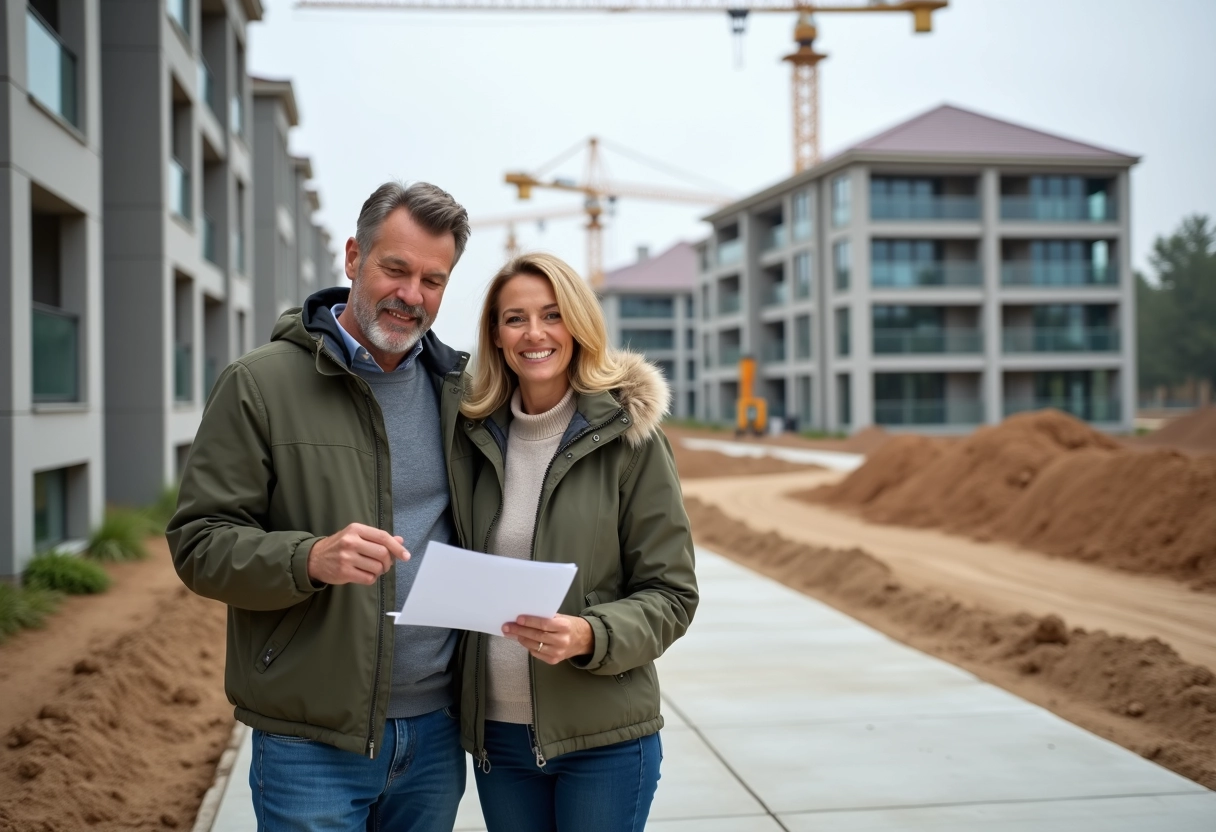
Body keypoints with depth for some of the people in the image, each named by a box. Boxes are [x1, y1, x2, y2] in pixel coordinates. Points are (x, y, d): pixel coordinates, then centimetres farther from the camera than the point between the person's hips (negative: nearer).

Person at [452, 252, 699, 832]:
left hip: (604, 738, -4)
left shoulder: (628, 436, -7)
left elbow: (670, 595, -6)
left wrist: (589, 636, -23)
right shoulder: (479, 438, 6)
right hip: (494, 733, 4)